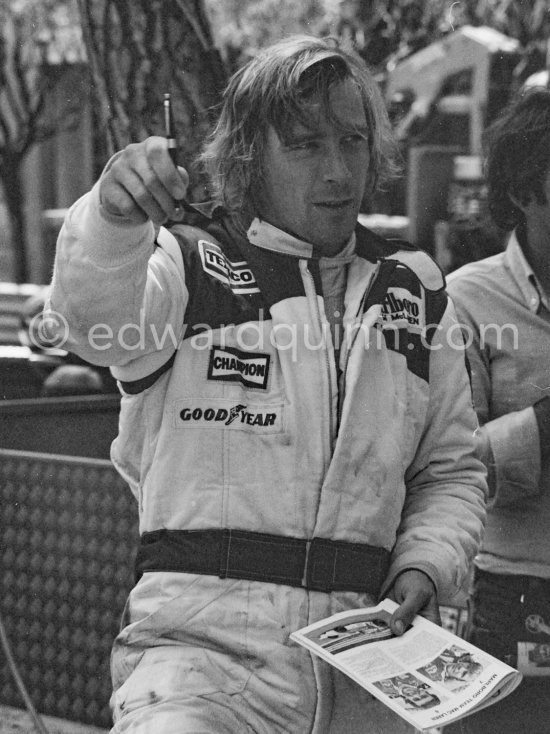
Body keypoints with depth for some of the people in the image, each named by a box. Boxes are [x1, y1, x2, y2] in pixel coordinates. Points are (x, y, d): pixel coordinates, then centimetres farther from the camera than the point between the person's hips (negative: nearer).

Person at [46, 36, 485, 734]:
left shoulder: (414, 289, 15)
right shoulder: (188, 261, 3)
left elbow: (450, 472, 22)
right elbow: (101, 323, -20)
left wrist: (423, 569, 4)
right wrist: (112, 215, -40)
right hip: (202, 646, -5)